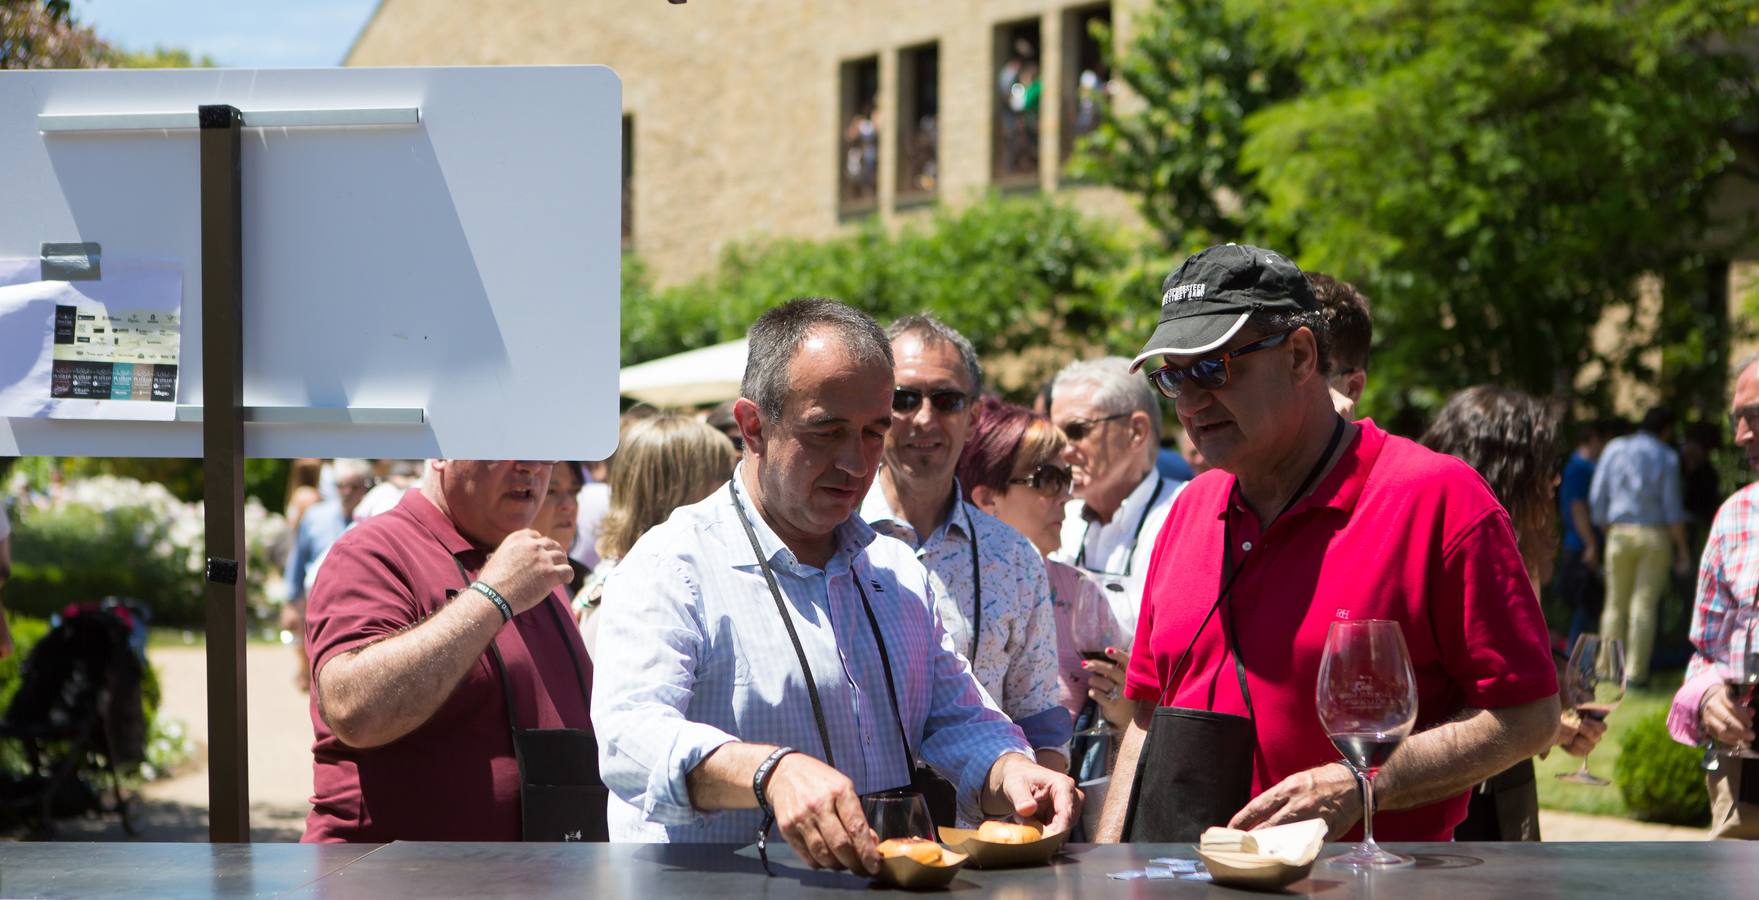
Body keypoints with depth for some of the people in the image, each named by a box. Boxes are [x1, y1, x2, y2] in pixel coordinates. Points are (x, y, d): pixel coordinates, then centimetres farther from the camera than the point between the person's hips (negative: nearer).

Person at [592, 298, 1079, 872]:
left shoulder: (898, 571, 18)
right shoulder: (671, 569, -5)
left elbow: (957, 720, 18)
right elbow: (629, 738, -21)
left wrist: (1009, 774, -6)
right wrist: (770, 771, -39)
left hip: (892, 885, 5)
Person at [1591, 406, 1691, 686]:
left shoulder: (1613, 449, 6)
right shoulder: (1667, 457, -2)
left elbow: (1597, 498, 5)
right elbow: (1672, 507, -5)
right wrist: (1681, 548, 2)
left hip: (1620, 533, 2)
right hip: (1655, 535, -2)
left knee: (1615, 603, 9)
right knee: (1644, 604, -1)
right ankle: (1635, 672, -5)